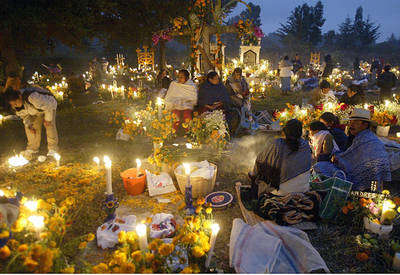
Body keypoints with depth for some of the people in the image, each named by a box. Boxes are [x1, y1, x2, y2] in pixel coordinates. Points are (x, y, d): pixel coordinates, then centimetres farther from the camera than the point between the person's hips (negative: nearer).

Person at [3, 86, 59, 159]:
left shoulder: (32, 97, -45)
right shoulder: (17, 105, -19)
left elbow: (48, 106, -34)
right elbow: (24, 115, 0)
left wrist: (47, 119, -22)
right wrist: (28, 125, -13)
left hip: (49, 105, -7)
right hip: (36, 110, 7)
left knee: (49, 125, -20)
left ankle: (53, 148, -12)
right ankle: (32, 148, 9)